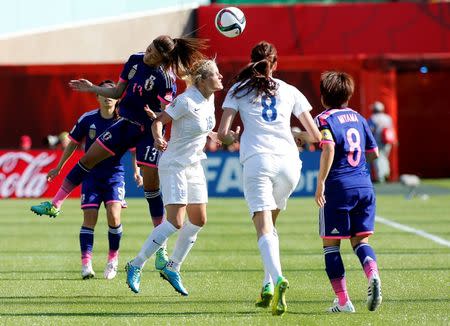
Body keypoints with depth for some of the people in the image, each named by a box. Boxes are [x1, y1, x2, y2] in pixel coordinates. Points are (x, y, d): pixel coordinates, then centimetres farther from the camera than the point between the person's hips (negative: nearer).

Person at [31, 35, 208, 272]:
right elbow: (118, 92, 10)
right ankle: (55, 205, 16)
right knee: (88, 159, 5)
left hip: (150, 132, -6)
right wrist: (92, 89, 5)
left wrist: (155, 116, -40)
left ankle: (161, 251, 1)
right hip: (127, 124, 6)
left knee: (151, 187, -6)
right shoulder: (135, 61, -1)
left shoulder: (164, 79, -20)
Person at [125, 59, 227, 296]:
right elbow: (158, 121, -21)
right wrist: (158, 139, -38)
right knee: (175, 223, -15)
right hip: (174, 166, -9)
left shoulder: (209, 99, 5)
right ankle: (136, 266, -5)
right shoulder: (186, 101, -20)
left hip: (194, 165, 9)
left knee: (199, 220, 8)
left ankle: (172, 268, 21)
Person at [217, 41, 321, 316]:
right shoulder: (290, 91, 16)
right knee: (270, 223, 20)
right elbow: (316, 134, 15)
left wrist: (233, 137, 26)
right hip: (289, 162, 3)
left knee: (264, 227, -12)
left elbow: (223, 133, 3)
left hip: (258, 161, -2)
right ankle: (268, 287, 10)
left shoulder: (239, 90, 12)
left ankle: (277, 279, -37)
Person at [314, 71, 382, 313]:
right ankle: (372, 274, -19)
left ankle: (343, 301, 2)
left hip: (338, 186, -5)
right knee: (360, 239, 12)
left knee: (330, 244, 6)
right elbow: (374, 152, 19)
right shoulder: (358, 118, 14)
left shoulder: (325, 119, -4)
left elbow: (329, 148, -21)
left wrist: (321, 182, -18)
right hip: (364, 186, 5)